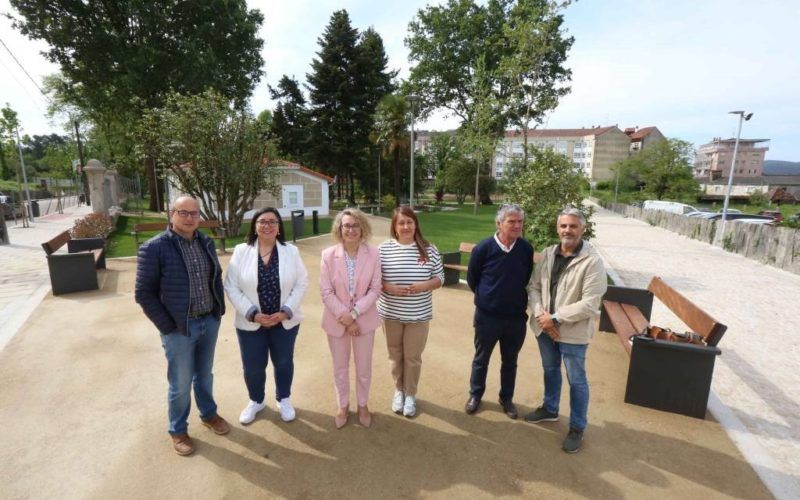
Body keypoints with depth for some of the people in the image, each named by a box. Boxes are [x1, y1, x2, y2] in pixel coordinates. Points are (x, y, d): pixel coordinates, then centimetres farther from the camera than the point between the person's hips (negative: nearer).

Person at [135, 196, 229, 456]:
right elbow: (144, 293, -12)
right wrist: (167, 327, -13)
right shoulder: (154, 247, -14)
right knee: (181, 383, 11)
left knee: (204, 375, 23)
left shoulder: (206, 242, 3)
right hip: (179, 328, -5)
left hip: (209, 322, 5)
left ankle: (209, 414, 44)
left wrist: (219, 310, 7)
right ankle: (178, 430, 34)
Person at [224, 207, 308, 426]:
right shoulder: (241, 251, -7)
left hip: (285, 321, 1)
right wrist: (253, 314, -15)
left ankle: (284, 399, 42)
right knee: (252, 367, 13)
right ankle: (256, 400, 42)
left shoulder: (291, 251, -5)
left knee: (284, 363, 16)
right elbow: (232, 287, -7)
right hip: (250, 323, 0)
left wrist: (285, 312, -15)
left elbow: (301, 283, -6)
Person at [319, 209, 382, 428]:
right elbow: (326, 292, -11)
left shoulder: (373, 254, -10)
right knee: (340, 368, 18)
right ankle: (343, 406, 41)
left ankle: (362, 405, 41)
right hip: (336, 321, 0)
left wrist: (354, 313, -18)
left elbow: (375, 289, -9)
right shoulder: (328, 255, -12)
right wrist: (345, 317, -15)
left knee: (364, 368, 16)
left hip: (364, 320, 0)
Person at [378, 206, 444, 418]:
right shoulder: (384, 248, -6)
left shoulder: (428, 249, -6)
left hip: (418, 314, 0)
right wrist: (389, 287, -20)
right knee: (395, 354, 17)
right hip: (391, 313, 1)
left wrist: (423, 286, -19)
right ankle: (399, 390, 41)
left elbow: (439, 278, -1)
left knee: (413, 356, 12)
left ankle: (410, 394, 35)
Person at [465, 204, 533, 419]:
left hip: (516, 317, 2)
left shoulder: (527, 249, -8)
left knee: (510, 361, 18)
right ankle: (475, 395, 37)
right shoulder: (483, 248, -15)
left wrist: (519, 300, 10)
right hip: (487, 316, -2)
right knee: (481, 358, 15)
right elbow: (471, 278, -1)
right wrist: (486, 297, 6)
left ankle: (507, 398, 39)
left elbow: (528, 279, 8)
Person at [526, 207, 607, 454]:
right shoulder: (547, 254, 0)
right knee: (550, 370, 24)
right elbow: (534, 287, 2)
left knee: (576, 380, 11)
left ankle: (577, 427, 31)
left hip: (573, 332, -5)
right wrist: (541, 314, -14)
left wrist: (555, 317, -19)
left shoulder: (592, 262, -17)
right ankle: (550, 409, 46)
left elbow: (589, 304, -21)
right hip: (545, 328, 5)